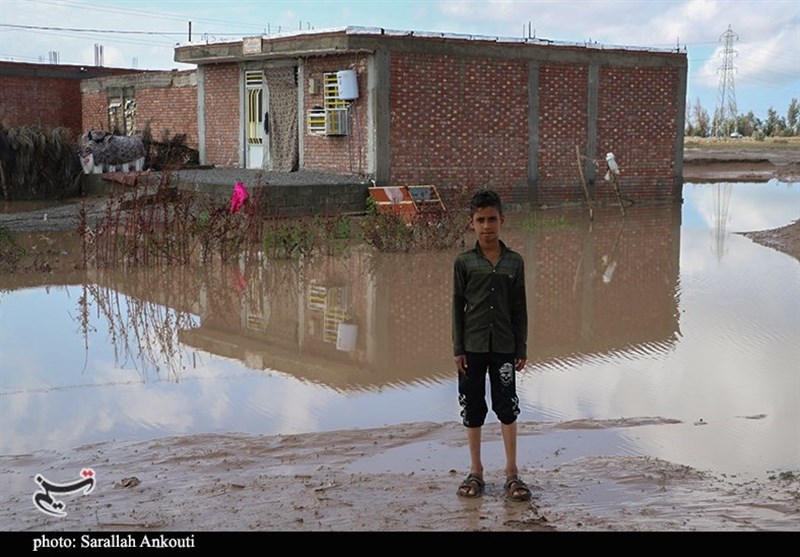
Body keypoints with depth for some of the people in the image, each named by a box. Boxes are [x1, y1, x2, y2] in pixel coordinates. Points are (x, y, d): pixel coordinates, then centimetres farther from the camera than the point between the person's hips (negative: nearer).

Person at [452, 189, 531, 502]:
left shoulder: (514, 262, 1)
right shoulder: (463, 262, -2)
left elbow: (519, 308, 4)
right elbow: (457, 306, 0)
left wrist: (521, 349, 2)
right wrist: (458, 349, -3)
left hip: (504, 346, 0)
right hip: (472, 346, 0)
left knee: (507, 407, 3)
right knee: (473, 408, 7)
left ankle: (512, 472, 13)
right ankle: (475, 471, 19)